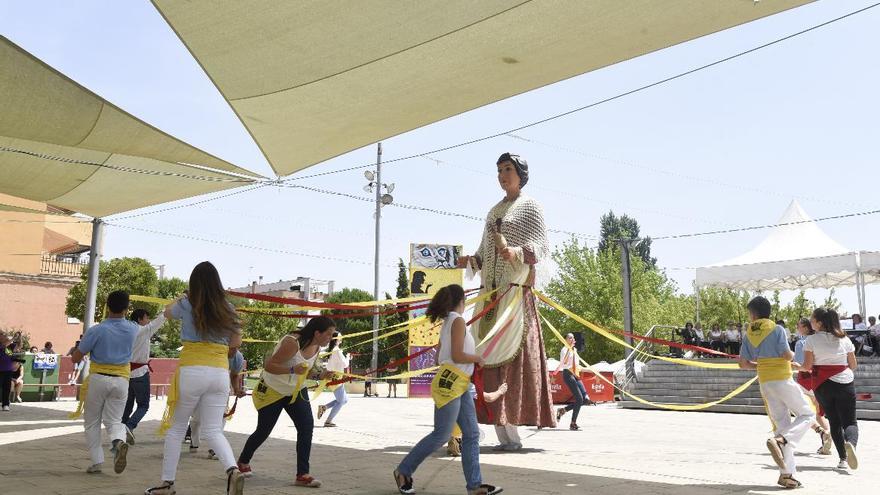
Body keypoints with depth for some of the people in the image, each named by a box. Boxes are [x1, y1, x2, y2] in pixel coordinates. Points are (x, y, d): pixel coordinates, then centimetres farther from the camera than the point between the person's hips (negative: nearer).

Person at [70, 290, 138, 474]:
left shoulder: (96, 331, -12)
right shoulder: (133, 329, -1)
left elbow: (75, 358, -6)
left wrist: (83, 345, 12)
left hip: (98, 378, -3)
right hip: (121, 380, 3)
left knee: (92, 422, 13)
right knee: (114, 421, 9)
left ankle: (97, 461, 9)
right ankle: (119, 441, -23)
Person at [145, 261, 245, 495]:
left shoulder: (186, 305, -1)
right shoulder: (228, 309, 5)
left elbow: (167, 312, 24)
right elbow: (236, 343, 16)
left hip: (192, 371, -2)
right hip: (221, 373, 2)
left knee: (176, 428, 14)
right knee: (213, 431, 7)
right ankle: (232, 470, -17)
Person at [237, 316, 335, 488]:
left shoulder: (316, 347, -5)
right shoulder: (292, 343, -30)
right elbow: (269, 366, -30)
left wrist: (320, 375, -9)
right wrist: (293, 370, -44)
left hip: (296, 391, 6)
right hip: (273, 390, -6)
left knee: (307, 426, -14)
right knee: (263, 431, 7)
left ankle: (302, 475, -10)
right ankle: (243, 462, 37)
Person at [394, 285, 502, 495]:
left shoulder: (447, 323, 17)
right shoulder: (458, 321, -11)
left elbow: (440, 357, 20)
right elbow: (457, 356, -18)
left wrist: (471, 360, 24)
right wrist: (477, 358, -2)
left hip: (461, 385, 10)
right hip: (449, 383, -10)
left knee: (471, 434, 6)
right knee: (441, 435, -4)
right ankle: (403, 471, 9)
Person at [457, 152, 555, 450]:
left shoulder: (530, 207, 5)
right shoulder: (494, 211, 23)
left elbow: (541, 246, -7)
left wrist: (518, 252, -26)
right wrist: (470, 261, 3)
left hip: (515, 290, -6)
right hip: (491, 290, 6)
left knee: (511, 353, -12)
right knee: (491, 357, -1)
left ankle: (510, 433, -11)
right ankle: (505, 434, 1)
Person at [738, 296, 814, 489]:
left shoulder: (749, 334, 6)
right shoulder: (777, 329, -9)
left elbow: (743, 363, 6)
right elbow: (787, 355, -17)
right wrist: (793, 354, 6)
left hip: (764, 383, 6)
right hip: (782, 379, -5)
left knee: (782, 424, 8)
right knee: (807, 414, 8)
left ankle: (787, 473, 5)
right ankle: (780, 440, -16)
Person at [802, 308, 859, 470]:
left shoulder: (811, 340, -5)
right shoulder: (844, 339, 3)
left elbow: (807, 366, -8)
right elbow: (853, 365, 7)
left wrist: (798, 367, 13)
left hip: (823, 385, 0)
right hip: (845, 382, 1)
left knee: (834, 421, 13)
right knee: (850, 421, 4)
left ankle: (843, 458, 6)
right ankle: (851, 443, -27)